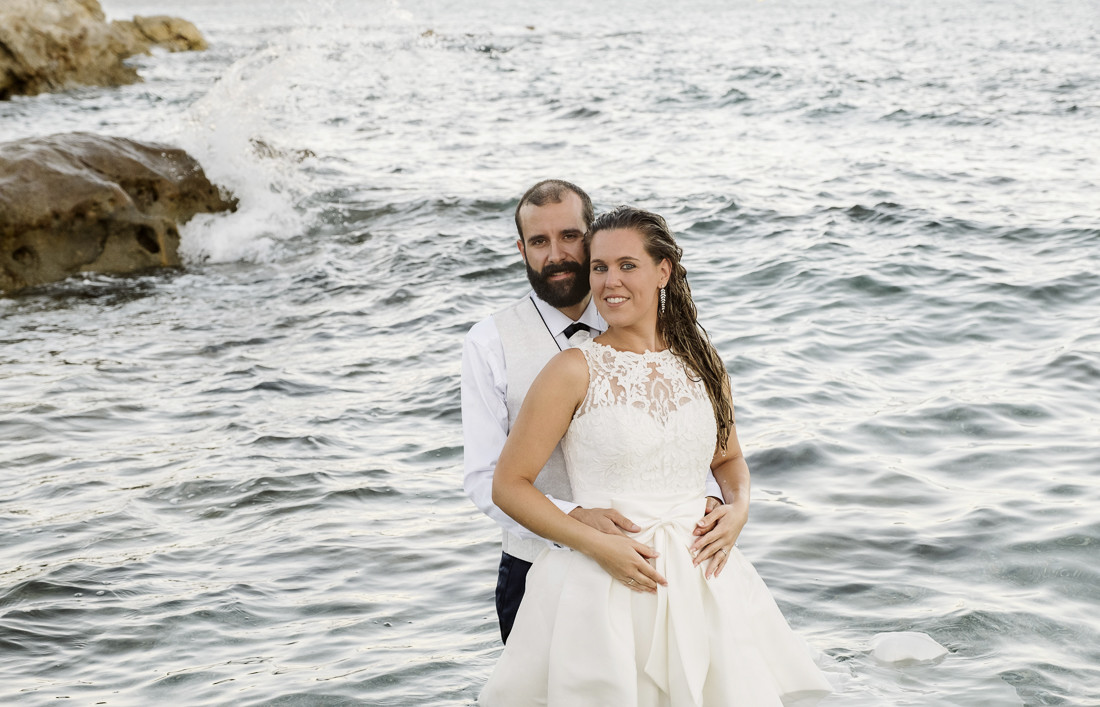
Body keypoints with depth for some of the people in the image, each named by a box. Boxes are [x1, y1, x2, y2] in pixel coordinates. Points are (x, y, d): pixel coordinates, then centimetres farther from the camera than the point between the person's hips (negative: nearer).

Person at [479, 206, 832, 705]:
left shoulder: (699, 362, 7)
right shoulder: (576, 371, -7)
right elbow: (509, 485, -6)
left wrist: (736, 510, 1)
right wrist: (598, 544, -14)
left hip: (700, 582, 4)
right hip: (604, 586, -4)